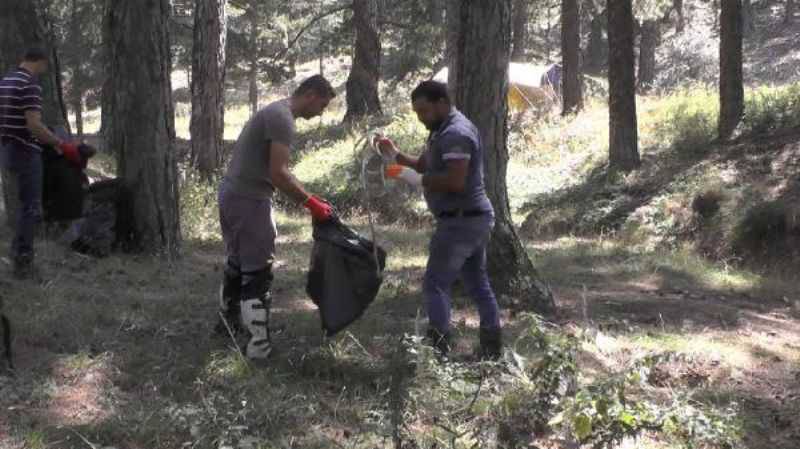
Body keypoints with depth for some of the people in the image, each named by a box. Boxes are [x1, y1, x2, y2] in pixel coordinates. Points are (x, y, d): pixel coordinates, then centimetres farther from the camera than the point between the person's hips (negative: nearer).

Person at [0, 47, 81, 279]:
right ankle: (22, 263, 0)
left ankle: (19, 254, 23)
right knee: (31, 209, -2)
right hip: (26, 153, -9)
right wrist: (62, 145, -16)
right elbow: (34, 125, -24)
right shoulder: (30, 84, -17)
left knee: (26, 205, 20)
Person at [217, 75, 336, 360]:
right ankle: (259, 344, 0)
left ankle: (228, 320, 40)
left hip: (232, 195, 10)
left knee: (238, 264, 24)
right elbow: (278, 174, -23)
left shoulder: (276, 112, 16)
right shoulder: (283, 118, -16)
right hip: (249, 200, -10)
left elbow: (275, 171, 20)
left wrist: (307, 200, 16)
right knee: (258, 272, -4)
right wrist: (310, 203, -15)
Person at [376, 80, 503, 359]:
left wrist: (414, 179, -23)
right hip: (474, 219, 11)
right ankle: (492, 349, 23)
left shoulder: (455, 134, -18)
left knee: (435, 284, -8)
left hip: (460, 221, -11)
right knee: (478, 283, 15)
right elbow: (424, 165, 18)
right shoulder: (444, 130, 16)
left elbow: (455, 182, -27)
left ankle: (439, 349, -8)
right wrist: (395, 155, 4)